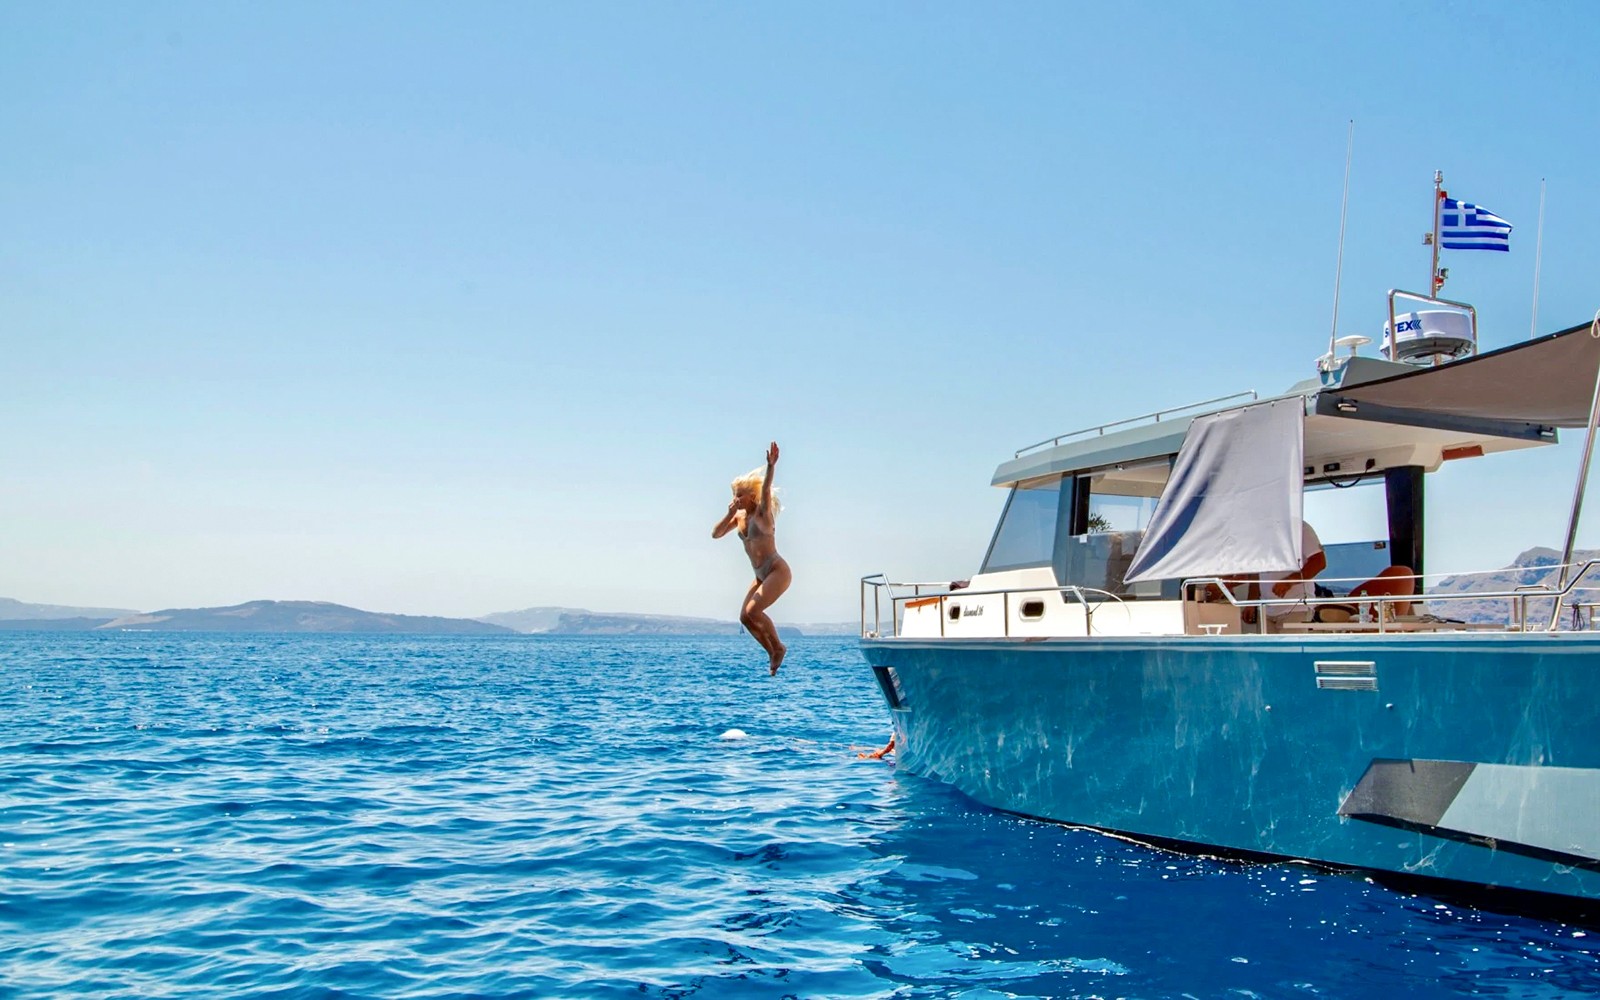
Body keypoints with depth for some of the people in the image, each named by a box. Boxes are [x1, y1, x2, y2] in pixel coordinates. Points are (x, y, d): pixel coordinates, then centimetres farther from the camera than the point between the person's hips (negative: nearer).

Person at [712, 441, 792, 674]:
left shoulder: (763, 511, -9)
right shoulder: (739, 517, 9)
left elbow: (766, 490, -28)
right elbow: (716, 534, 8)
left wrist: (771, 466, -45)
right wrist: (730, 513, -5)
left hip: (778, 570, -8)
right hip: (761, 575, 8)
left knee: (753, 611, -20)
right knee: (745, 617, 1)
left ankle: (778, 648, -1)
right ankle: (773, 654, 12)